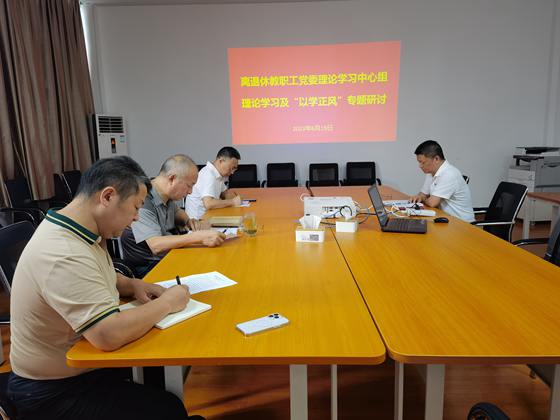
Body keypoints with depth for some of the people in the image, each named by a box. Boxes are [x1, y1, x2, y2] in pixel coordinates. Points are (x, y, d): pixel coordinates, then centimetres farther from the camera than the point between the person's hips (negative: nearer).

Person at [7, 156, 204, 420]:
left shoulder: (75, 230, -1)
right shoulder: (63, 254, -31)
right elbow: (110, 335, -37)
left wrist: (132, 286, -3)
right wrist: (167, 302, -22)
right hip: (54, 392, -8)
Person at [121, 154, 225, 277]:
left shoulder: (167, 196, 3)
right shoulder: (144, 201, -23)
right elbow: (155, 245, -32)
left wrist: (188, 221, 4)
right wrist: (199, 237, -36)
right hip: (147, 268, -8)